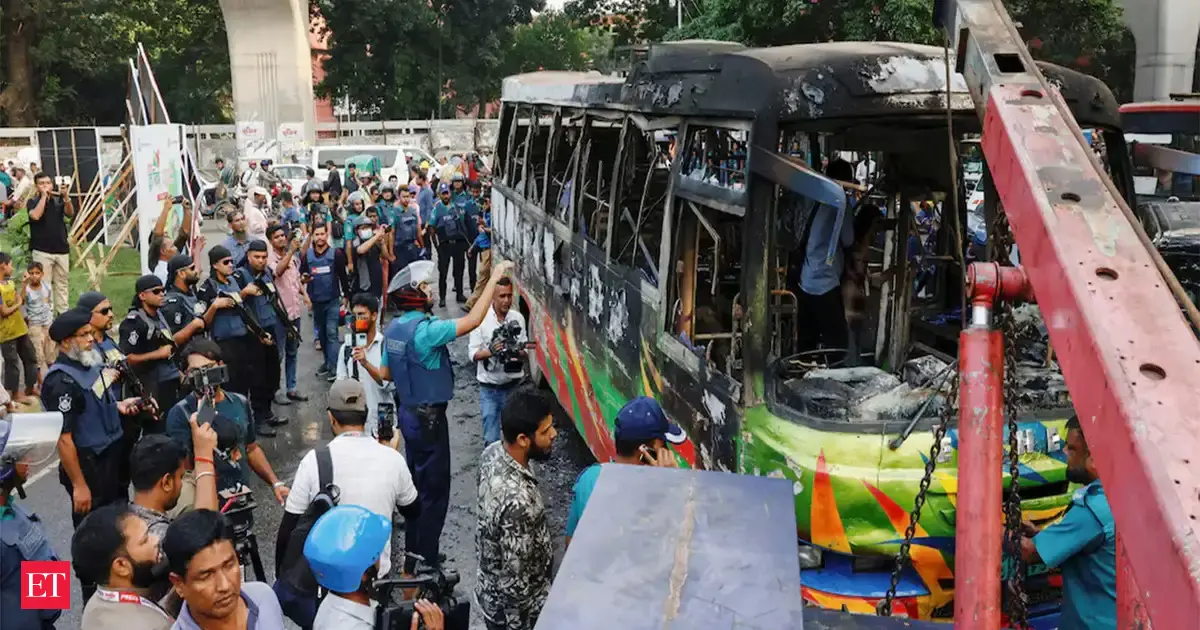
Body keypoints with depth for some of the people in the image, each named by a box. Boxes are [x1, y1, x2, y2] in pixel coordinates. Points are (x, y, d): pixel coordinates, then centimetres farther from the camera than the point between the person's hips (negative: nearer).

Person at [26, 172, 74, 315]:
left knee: (62, 284, 8)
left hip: (61, 249, 3)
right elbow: (35, 215, -19)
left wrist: (66, 196, -24)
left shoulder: (58, 200, 7)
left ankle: (63, 313, 14)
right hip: (42, 250, -3)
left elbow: (70, 213, -9)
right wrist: (43, 196, -13)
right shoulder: (32, 202, 1)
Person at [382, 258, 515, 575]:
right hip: (429, 418, -9)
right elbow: (472, 320, -28)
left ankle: (413, 555, 33)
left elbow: (386, 374, 12)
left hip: (408, 413, 9)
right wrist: (494, 278, -22)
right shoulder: (425, 330, -25)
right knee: (434, 490, 2)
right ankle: (425, 564, 11)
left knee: (417, 482, 20)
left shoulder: (394, 327, 3)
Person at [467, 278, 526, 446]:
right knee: (491, 439, 2)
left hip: (514, 385, 2)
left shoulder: (518, 318, -3)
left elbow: (524, 349, 5)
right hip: (490, 388, -2)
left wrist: (517, 353, -18)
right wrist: (490, 351, -29)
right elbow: (472, 353, -9)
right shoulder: (481, 319, -11)